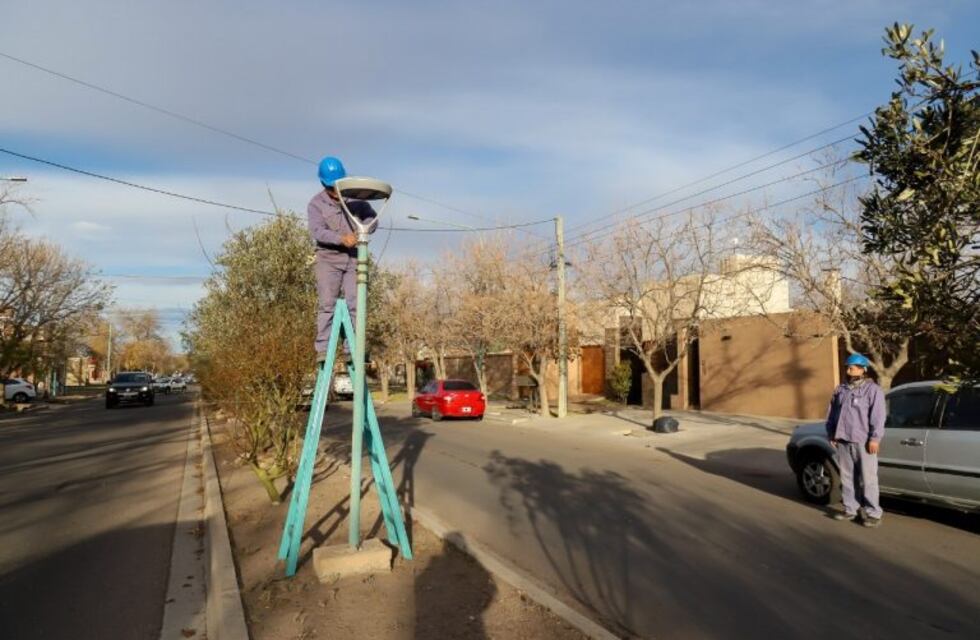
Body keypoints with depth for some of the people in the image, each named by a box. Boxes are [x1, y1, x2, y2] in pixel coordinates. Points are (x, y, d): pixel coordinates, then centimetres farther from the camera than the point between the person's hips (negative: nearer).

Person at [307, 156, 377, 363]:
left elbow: (371, 216, 10)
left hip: (353, 258, 2)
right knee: (326, 304, -8)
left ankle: (352, 349, -1)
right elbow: (317, 231, -15)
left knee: (355, 304, -5)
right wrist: (341, 238, -31)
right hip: (328, 259, -2)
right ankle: (322, 349, -7)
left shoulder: (355, 198, 7)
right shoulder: (316, 204, -2)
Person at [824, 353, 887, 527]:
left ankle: (873, 513, 5)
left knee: (868, 479, -2)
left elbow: (878, 417, -12)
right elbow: (832, 414, 19)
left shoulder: (873, 390, -5)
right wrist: (831, 434, 15)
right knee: (847, 477, 11)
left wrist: (874, 438, -17)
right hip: (843, 441, 6)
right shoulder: (841, 390, 14)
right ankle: (850, 509, 20)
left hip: (863, 442, -6)